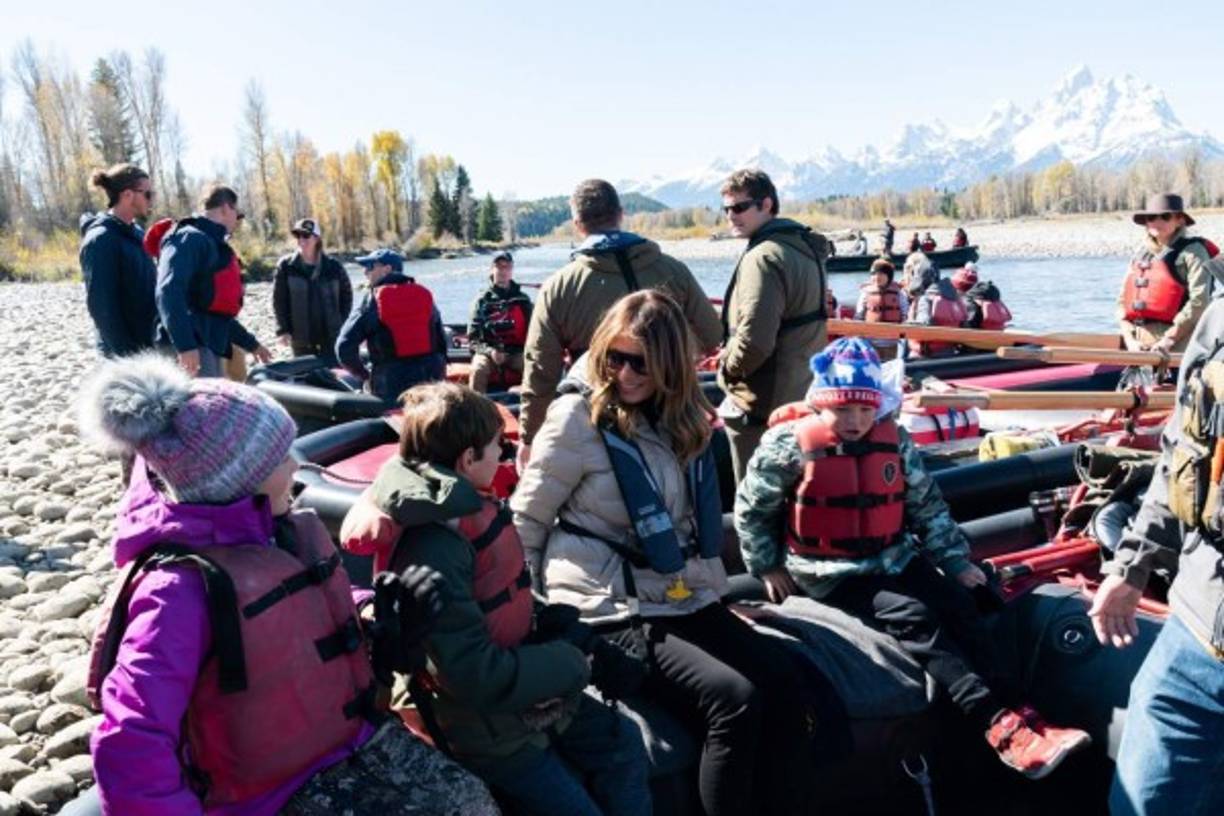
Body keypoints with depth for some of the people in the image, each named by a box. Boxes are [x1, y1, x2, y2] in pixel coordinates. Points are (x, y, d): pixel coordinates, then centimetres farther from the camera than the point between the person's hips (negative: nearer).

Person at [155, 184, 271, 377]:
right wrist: (185, 345, -30)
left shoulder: (215, 245, 24)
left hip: (210, 346, 10)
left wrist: (251, 344, 33)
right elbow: (168, 293, -22)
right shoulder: (190, 239, -7)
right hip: (192, 348, -10)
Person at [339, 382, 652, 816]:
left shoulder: (466, 509, -1)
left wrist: (584, 642, -1)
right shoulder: (433, 548, -30)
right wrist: (573, 664, -18)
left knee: (623, 743, 19)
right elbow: (478, 676, -31)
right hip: (483, 720, -9)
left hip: (523, 687, 9)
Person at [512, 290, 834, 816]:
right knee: (734, 699, -22)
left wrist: (716, 590, 12)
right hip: (608, 609, -7)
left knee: (784, 680, -10)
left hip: (682, 597, 7)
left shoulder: (682, 419, 7)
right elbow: (525, 523, -6)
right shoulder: (579, 418, -13)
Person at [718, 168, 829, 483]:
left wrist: (727, 369, -8)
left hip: (761, 404, -10)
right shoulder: (805, 249, 12)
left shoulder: (764, 256, -19)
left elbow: (754, 338, -27)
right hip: (802, 395, 10)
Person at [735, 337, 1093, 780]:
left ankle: (1010, 717, -17)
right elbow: (751, 508, -1)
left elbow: (928, 506, 11)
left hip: (897, 559, 6)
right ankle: (998, 723, -30)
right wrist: (767, 566, 1)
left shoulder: (895, 441, 4)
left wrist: (955, 560, 7)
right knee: (915, 619, -25)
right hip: (830, 573, -6)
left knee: (961, 608, -16)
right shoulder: (790, 444, -10)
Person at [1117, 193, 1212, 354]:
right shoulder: (1140, 254, 18)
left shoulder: (1192, 251, 2)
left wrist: (1169, 340, -14)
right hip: (1138, 346, 5)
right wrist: (1130, 339, 1)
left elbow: (1199, 301, -9)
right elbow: (1123, 300, 15)